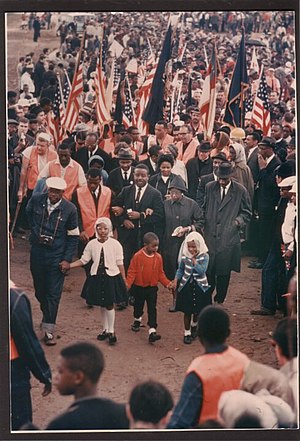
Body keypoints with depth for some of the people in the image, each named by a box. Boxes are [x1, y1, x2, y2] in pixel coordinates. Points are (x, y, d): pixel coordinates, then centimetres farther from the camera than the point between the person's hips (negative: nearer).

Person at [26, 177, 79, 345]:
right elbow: (29, 214, 19)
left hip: (57, 255, -3)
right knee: (39, 290, 15)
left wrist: (67, 259, -8)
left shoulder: (70, 209, -12)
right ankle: (47, 316, 40)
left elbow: (73, 236, -4)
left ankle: (49, 330, 2)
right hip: (37, 252, 3)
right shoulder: (36, 200, -8)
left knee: (53, 293, -3)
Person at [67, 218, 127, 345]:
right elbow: (83, 260, 5)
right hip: (97, 277, 3)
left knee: (109, 304, -1)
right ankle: (105, 329, 27)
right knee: (102, 305, 13)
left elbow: (120, 263, -3)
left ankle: (111, 331, 11)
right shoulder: (92, 244, 0)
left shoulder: (115, 244, -7)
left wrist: (124, 279, -2)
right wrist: (69, 266, -5)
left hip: (111, 277, -3)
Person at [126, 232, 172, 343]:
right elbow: (132, 272, -13)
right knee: (138, 305, 20)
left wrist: (167, 283, -7)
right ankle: (137, 320, 49)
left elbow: (160, 273, 4)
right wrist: (128, 284, -23)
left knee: (152, 309, -5)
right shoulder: (137, 256, -16)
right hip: (139, 287, -1)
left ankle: (152, 331, -8)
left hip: (152, 288, 1)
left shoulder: (158, 257, -5)